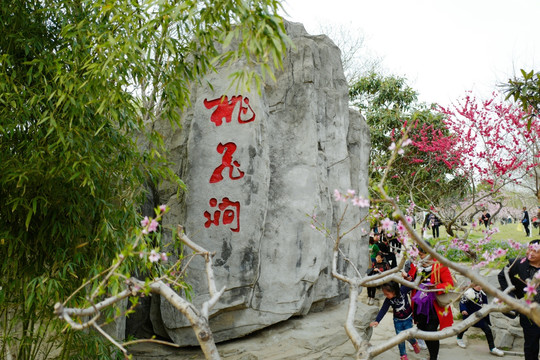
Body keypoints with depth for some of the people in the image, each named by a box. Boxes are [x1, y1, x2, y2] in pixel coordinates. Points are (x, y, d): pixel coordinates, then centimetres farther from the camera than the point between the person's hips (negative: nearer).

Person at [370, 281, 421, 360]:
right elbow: (383, 310, -21)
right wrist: (377, 321, -31)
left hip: (408, 318, -1)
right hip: (398, 320, 1)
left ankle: (414, 343, 31)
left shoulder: (402, 291, -24)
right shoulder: (388, 300, -20)